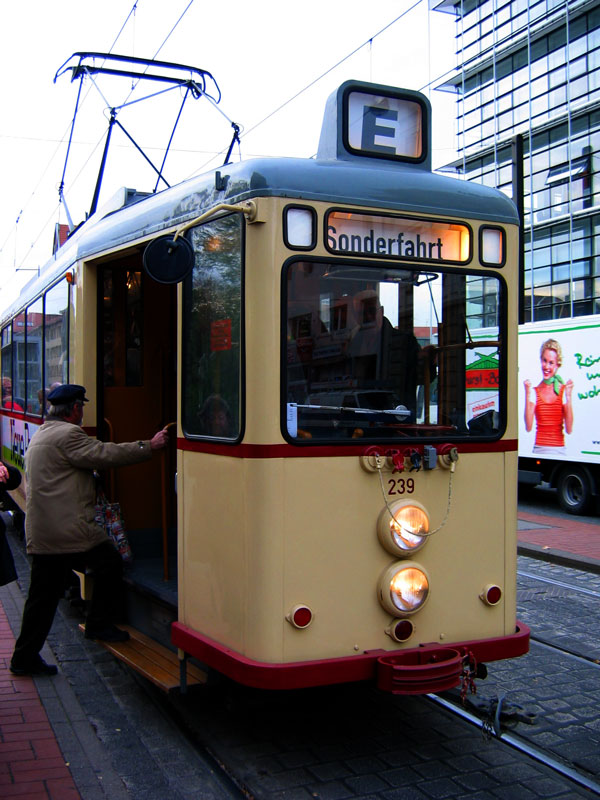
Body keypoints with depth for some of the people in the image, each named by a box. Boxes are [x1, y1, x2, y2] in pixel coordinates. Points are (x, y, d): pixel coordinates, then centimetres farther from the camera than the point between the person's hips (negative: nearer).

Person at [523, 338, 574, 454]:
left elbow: (569, 429, -5)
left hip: (559, 449, 0)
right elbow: (528, 427, -9)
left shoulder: (564, 390, 2)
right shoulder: (534, 392, 4)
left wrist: (569, 397, -11)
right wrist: (527, 396, -13)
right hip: (539, 448, 0)